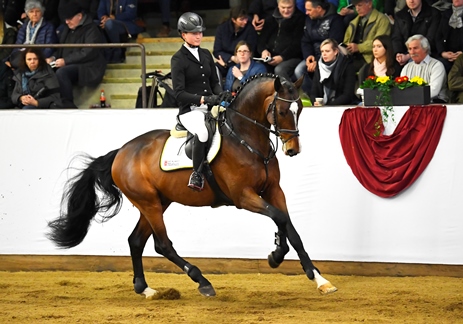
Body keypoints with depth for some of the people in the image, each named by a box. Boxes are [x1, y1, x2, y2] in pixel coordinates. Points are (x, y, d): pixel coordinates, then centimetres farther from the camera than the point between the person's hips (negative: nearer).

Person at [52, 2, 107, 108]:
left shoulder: (91, 29, -6)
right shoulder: (67, 29, 20)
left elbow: (88, 53, -16)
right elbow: (61, 49, 27)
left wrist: (66, 61, -17)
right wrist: (54, 57, 4)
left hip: (87, 67, -8)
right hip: (70, 66, 8)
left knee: (61, 72, -34)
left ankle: (68, 104, -30)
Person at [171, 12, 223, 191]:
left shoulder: (206, 55, 16)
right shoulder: (178, 59, -2)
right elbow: (179, 93, -10)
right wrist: (202, 99, -22)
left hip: (210, 108, 6)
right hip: (189, 109, -6)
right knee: (202, 131, -36)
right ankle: (196, 174, -19)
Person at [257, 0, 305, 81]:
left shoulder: (300, 19, 3)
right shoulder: (271, 19, 18)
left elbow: (297, 44, -6)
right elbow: (261, 38, 16)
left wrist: (282, 57, -18)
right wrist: (263, 50, -7)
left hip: (292, 58, -5)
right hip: (271, 58, 5)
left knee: (279, 70, -35)